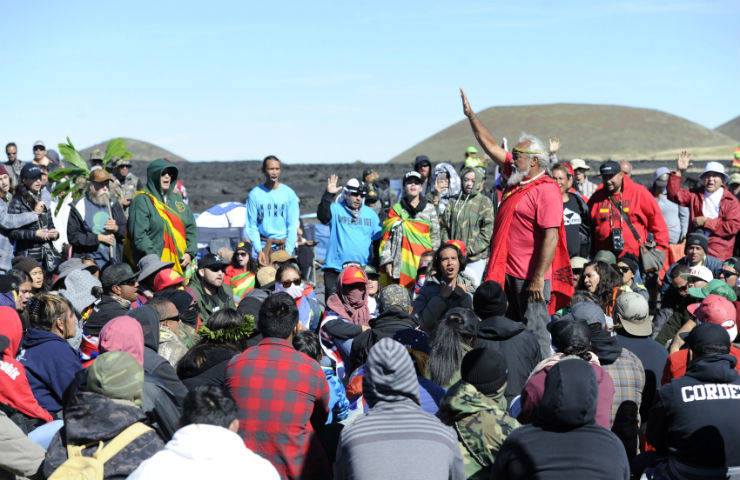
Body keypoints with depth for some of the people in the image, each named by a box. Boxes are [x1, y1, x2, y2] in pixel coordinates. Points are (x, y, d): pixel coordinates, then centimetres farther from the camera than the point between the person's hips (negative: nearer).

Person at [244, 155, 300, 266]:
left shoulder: (289, 193, 4)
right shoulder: (254, 194, 5)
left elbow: (292, 225, 2)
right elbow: (252, 225, 4)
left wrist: (288, 252, -7)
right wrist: (259, 250, -7)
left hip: (284, 243, 0)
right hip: (262, 243, 0)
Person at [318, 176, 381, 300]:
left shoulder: (370, 213, 13)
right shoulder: (336, 209, 1)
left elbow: (378, 238, 20)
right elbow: (323, 216, -21)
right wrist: (328, 195, -31)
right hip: (336, 268, -3)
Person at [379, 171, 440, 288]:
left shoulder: (430, 209, 12)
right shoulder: (396, 209, 10)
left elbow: (435, 237, 11)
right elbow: (387, 238, 7)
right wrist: (387, 261, -2)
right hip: (403, 261, 0)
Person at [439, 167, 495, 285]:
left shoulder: (485, 202, 0)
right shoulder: (454, 202, 10)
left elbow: (487, 232, -6)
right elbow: (443, 226, 10)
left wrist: (468, 250, -11)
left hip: (476, 258, -3)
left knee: (471, 287, -7)